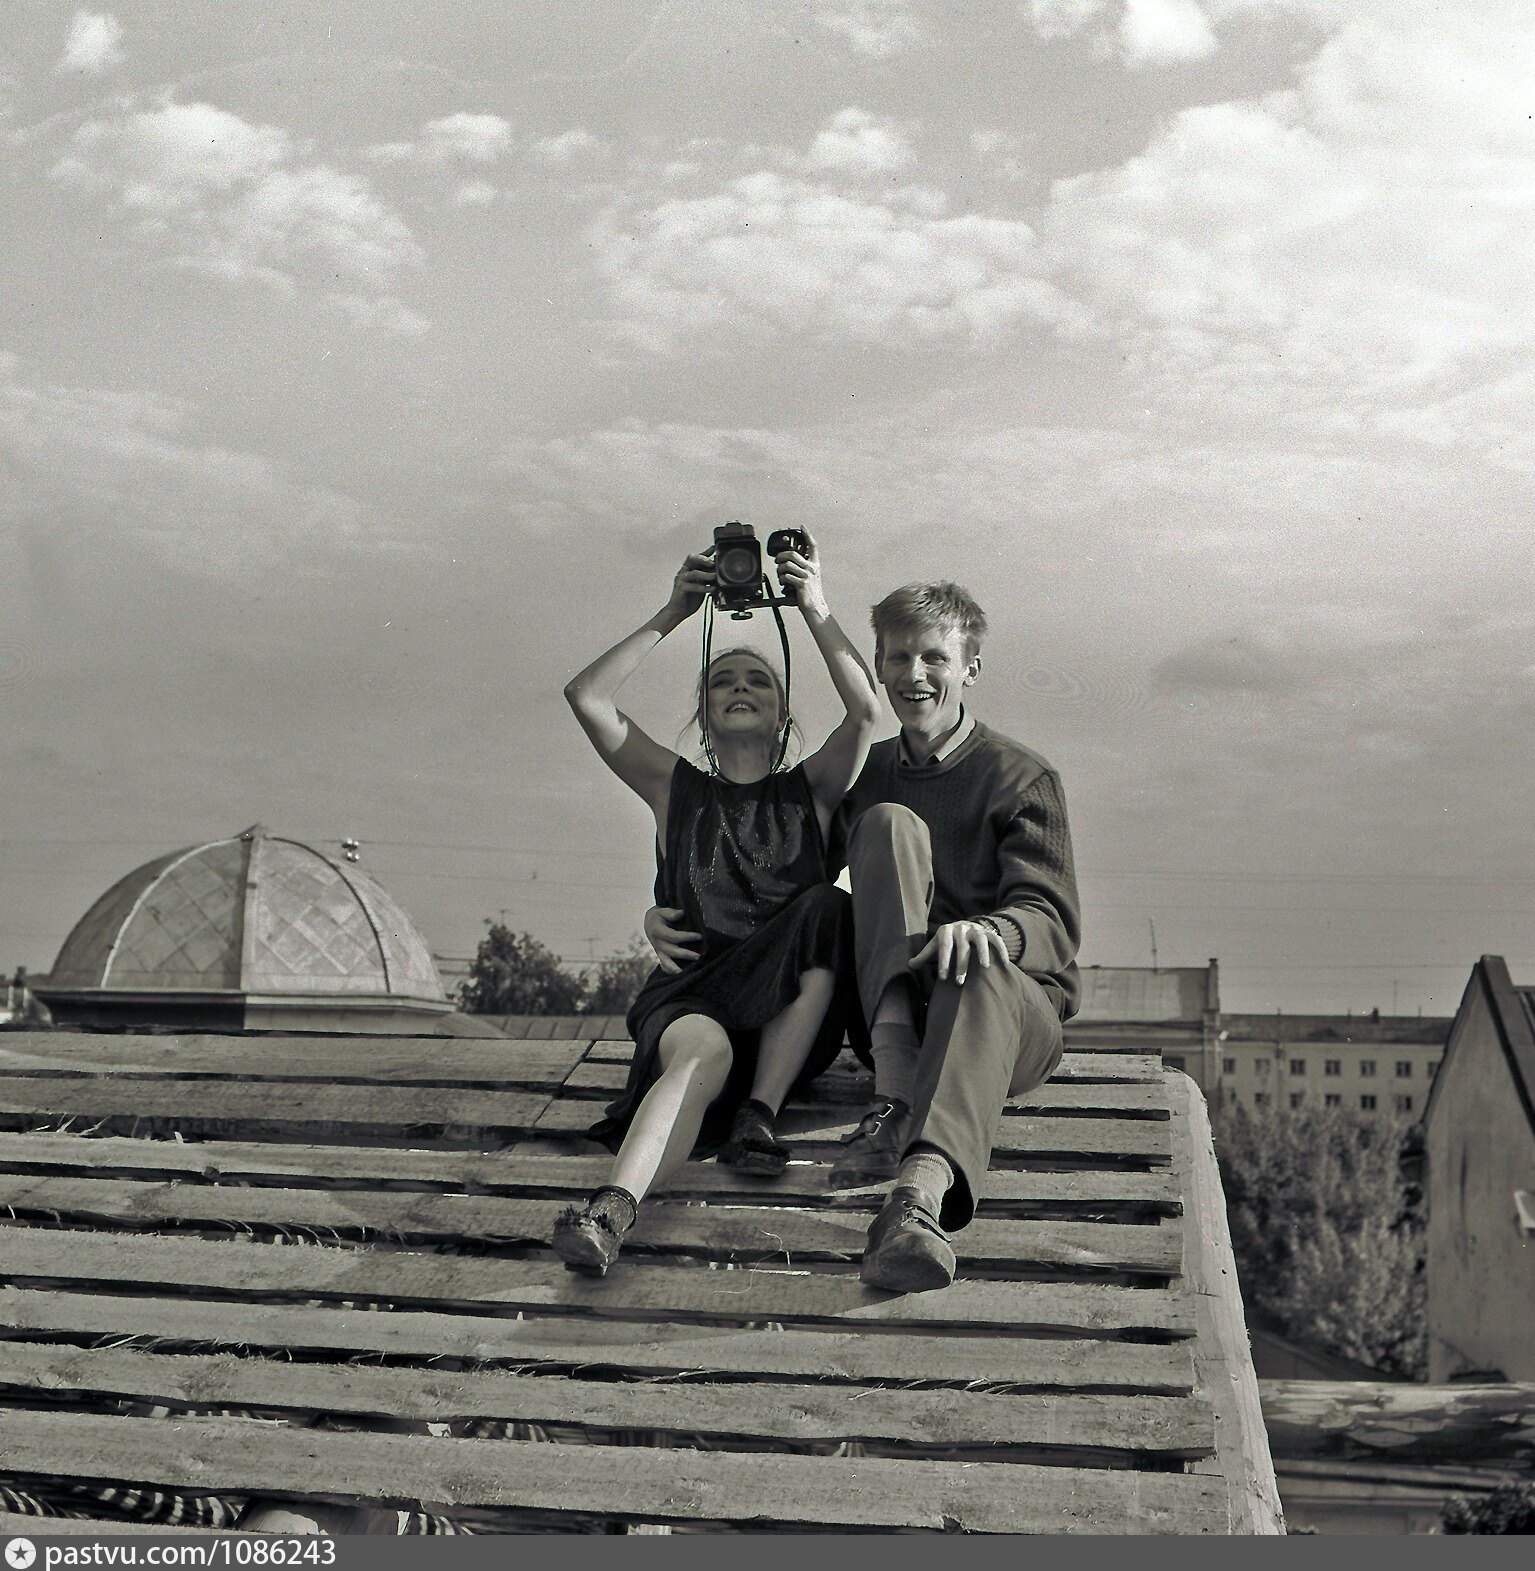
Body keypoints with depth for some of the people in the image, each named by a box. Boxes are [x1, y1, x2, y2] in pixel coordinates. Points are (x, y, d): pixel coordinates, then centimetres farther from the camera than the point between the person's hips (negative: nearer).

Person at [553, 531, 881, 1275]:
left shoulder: (810, 789, 19)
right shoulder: (676, 787, 19)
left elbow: (865, 712, 0)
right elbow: (587, 697, 7)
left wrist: (817, 612, -4)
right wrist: (672, 615, 6)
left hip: (792, 1011, 1)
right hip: (690, 994, -1)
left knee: (827, 910, -29)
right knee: (705, 1051, -37)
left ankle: (757, 1115, -31)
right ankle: (611, 1211, -65)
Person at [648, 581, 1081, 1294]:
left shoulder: (1021, 779, 4)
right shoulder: (864, 776, 17)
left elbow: (1053, 923, -9)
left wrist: (984, 930, -34)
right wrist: (673, 917, 0)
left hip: (1013, 1003, -2)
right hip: (896, 1012, 3)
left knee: (980, 971, -39)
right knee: (890, 824, -19)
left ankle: (919, 1194, -67)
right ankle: (893, 1096, -37)